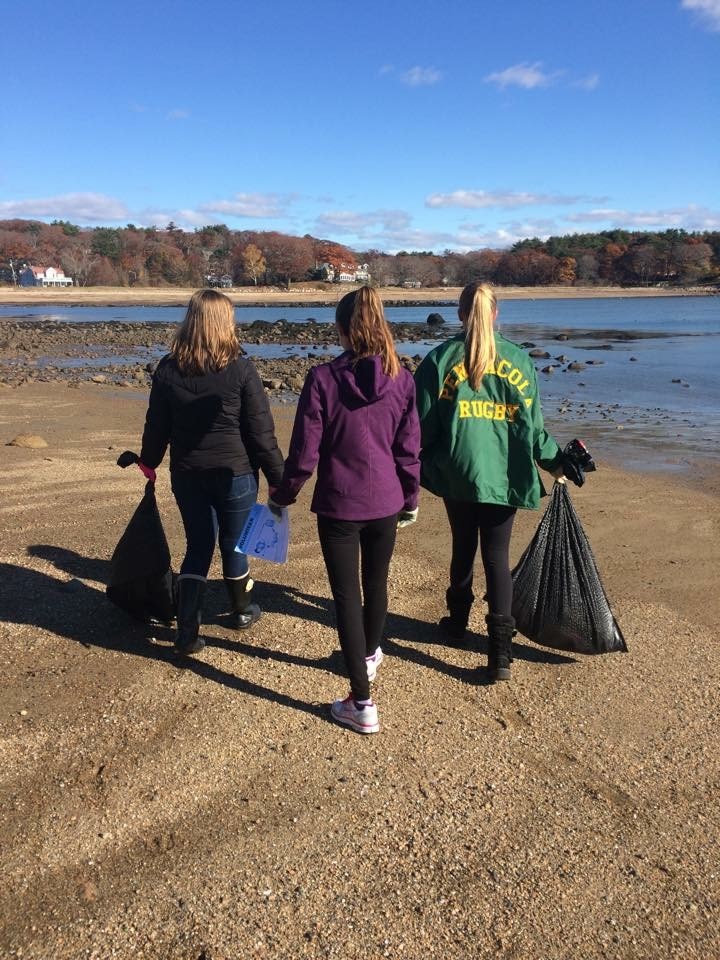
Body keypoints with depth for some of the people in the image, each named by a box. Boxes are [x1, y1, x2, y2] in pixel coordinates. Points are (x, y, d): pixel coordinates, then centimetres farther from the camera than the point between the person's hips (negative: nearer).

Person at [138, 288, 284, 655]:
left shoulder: (168, 369, -2)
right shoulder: (240, 369, -12)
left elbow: (156, 425, 7)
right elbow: (261, 431, -10)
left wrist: (148, 461, 23)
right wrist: (277, 477, -3)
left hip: (187, 473, 3)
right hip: (235, 473, -2)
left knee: (198, 545, 14)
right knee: (233, 543, 16)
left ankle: (188, 630, 8)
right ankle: (242, 611, 37)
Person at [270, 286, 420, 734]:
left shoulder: (323, 378, -14)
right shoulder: (402, 379, -5)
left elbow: (305, 451, -11)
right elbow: (409, 448, 1)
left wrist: (283, 495, 5)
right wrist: (411, 498, 16)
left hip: (339, 504, -4)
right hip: (386, 502, 4)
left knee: (347, 595, 4)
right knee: (377, 583, 23)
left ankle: (362, 702, 7)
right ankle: (369, 655, 49)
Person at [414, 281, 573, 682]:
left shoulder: (440, 359, -2)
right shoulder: (518, 360, 2)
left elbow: (424, 423, -1)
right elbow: (532, 424, 3)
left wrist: (419, 468, 11)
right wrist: (555, 461, 16)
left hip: (458, 473, 0)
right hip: (505, 475, 0)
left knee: (463, 550, 18)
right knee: (498, 558, 4)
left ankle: (459, 620, 36)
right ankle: (501, 650, -1)